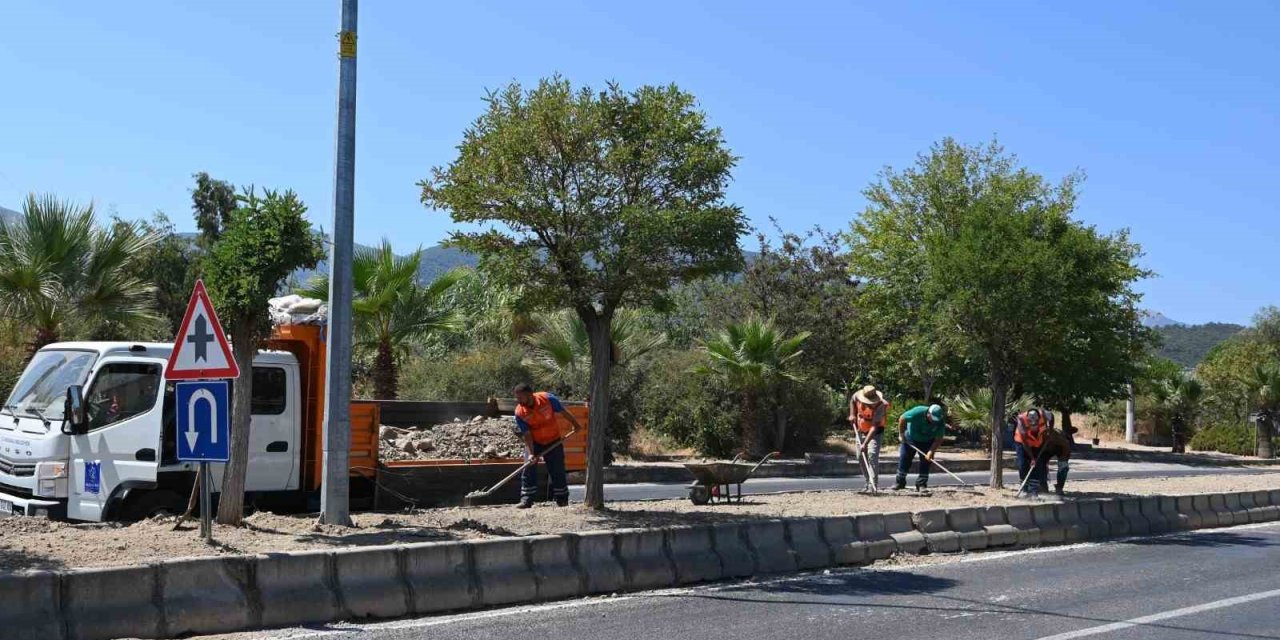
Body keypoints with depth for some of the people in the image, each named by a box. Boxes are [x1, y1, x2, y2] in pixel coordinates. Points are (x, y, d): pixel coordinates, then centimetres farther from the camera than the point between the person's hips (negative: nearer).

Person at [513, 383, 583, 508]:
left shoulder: (547, 399, -23)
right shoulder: (519, 413, -20)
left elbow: (563, 412, -8)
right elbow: (527, 434, -16)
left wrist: (575, 424, 4)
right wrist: (531, 453, -22)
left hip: (553, 441, 0)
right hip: (534, 443, 1)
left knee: (557, 471, 4)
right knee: (528, 469, -9)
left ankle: (562, 499, 16)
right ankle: (526, 500, -5)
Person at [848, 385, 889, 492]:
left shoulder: (880, 406, -32)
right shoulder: (857, 396, -18)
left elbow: (874, 427, -37)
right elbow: (852, 401, 10)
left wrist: (865, 443, -43)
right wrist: (852, 414, -4)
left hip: (875, 432, -6)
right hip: (861, 431, 6)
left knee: (872, 454, -23)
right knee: (861, 457, 8)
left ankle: (873, 485, -27)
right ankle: (868, 482, 22)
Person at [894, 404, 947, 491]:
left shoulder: (940, 422, -27)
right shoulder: (917, 412, -34)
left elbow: (938, 440, -21)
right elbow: (902, 419, -20)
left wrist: (931, 451, -33)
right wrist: (901, 434, -13)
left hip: (927, 442, 1)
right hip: (910, 438, -1)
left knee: (925, 461, -6)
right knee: (904, 458, 1)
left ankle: (921, 484, 3)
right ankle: (900, 482, 12)